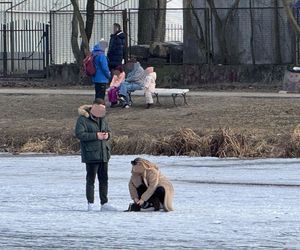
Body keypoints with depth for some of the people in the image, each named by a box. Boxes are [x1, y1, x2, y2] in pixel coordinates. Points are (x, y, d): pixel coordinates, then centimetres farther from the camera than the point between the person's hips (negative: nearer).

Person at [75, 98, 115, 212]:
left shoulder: (102, 118, 14)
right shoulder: (83, 119, -9)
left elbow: (108, 130, 24)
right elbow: (79, 134, -17)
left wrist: (107, 135, -1)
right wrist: (96, 136, -20)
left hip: (104, 153, 7)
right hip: (91, 154, -7)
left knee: (104, 179, 9)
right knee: (91, 179, -4)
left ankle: (104, 203, 14)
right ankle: (90, 204, 1)